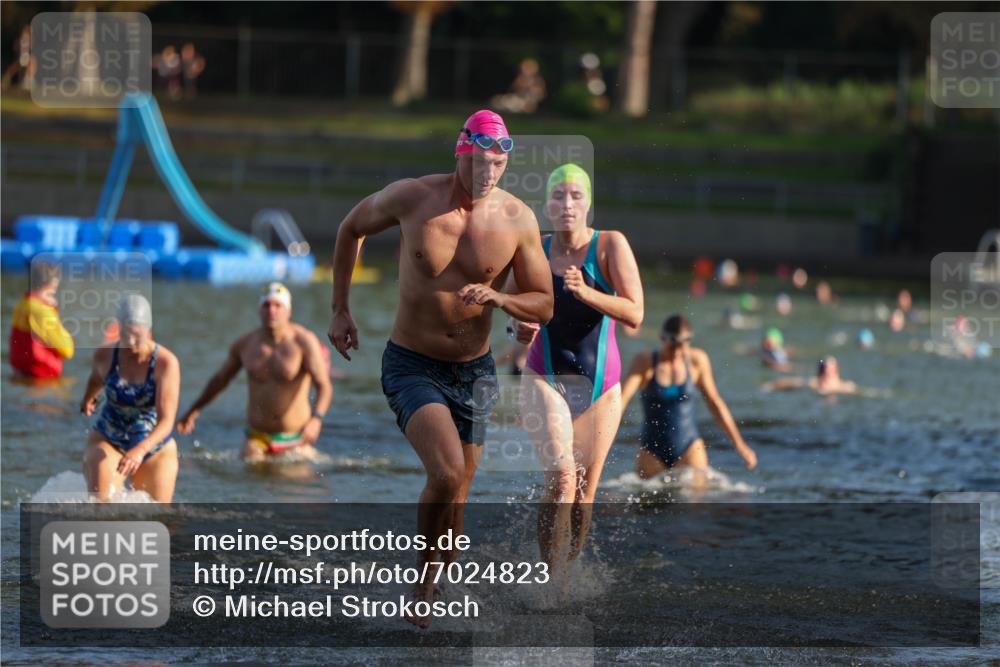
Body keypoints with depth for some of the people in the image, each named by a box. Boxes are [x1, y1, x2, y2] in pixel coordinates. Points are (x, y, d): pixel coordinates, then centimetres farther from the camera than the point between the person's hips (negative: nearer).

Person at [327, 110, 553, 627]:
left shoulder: (518, 219, -9)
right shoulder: (411, 197, -13)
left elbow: (544, 306, -1)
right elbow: (351, 228, 8)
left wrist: (497, 298, -22)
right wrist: (340, 310, 9)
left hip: (474, 372, 3)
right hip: (411, 367, -3)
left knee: (454, 499, 12)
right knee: (446, 475, -24)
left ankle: (429, 594, 32)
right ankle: (424, 577, -1)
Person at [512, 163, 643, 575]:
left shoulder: (610, 246, -8)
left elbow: (634, 315, -16)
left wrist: (587, 293, -30)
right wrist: (523, 329, -9)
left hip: (600, 386, 0)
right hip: (545, 381, 0)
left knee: (584, 492, 7)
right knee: (561, 479, -21)